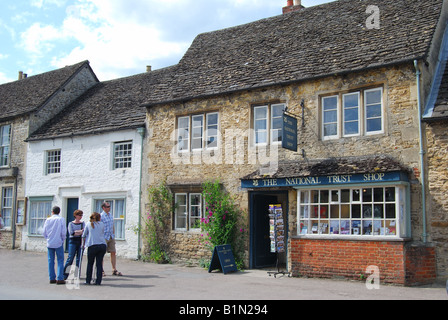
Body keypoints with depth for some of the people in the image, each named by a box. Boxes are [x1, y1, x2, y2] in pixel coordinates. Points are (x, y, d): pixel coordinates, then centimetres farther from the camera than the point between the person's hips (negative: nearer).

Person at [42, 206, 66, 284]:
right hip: (58, 243, -3)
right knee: (60, 260, 0)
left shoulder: (48, 220, 3)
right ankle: (60, 279, -6)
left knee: (51, 260, 10)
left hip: (50, 243, 3)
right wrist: (63, 239, 8)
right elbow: (64, 232, -8)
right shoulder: (61, 219, -5)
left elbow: (44, 233, 7)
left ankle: (52, 278, 11)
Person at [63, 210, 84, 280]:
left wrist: (76, 231, -10)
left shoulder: (82, 223, 14)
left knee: (79, 259, 1)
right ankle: (64, 274, -2)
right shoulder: (71, 224, 5)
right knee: (70, 258, -8)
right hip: (73, 241, -3)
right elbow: (71, 233, -8)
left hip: (80, 241, 3)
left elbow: (84, 231, 3)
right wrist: (80, 232, -8)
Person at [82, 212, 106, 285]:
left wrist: (83, 244, 30)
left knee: (90, 263, 10)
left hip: (92, 246, -1)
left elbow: (84, 235, 18)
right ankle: (98, 281, 4)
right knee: (99, 263, 5)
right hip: (102, 245, 1)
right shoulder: (102, 224, 13)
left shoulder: (88, 224, 11)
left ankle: (88, 281, 14)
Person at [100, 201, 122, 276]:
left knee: (113, 252, 3)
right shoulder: (101, 216, -11)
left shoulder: (111, 215, 12)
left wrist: (113, 234, 15)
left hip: (111, 237, 6)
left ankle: (114, 270, 8)